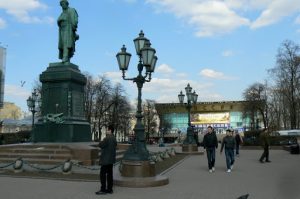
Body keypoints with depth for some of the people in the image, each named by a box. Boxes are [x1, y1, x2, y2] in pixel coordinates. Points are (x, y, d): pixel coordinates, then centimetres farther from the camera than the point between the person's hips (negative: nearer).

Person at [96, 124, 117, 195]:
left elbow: (100, 145, -17)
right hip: (111, 159, 9)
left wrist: (101, 141, 3)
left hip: (106, 160, -9)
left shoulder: (107, 138, -19)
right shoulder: (114, 138, 11)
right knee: (109, 174, 12)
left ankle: (103, 189, 2)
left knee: (103, 174, -2)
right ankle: (109, 189, 16)